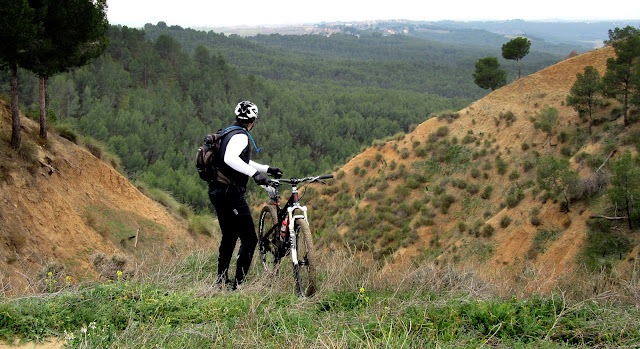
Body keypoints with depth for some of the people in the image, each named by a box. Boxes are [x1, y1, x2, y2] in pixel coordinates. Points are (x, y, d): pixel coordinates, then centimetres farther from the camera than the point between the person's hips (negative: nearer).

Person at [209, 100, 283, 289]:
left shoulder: (229, 133, 17)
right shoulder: (240, 136, -14)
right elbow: (230, 159, -34)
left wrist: (267, 169, 29)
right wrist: (254, 173, -36)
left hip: (217, 193, 10)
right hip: (231, 193, -10)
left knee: (229, 237, 22)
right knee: (249, 239, -7)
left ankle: (221, 280, 30)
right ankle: (238, 284, -9)